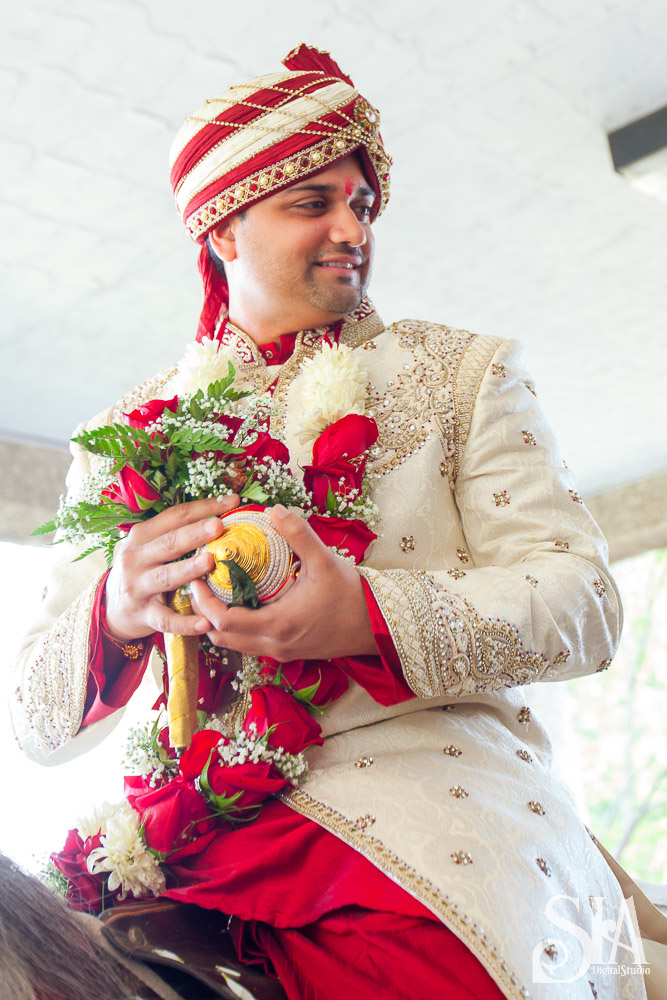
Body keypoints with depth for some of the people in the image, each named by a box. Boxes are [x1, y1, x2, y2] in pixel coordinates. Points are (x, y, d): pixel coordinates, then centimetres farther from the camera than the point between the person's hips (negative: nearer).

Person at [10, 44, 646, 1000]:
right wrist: (117, 610, -16)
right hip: (192, 843, 2)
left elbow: (582, 598, -2)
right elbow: (38, 721, 7)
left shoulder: (465, 372, 12)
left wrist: (369, 616, -20)